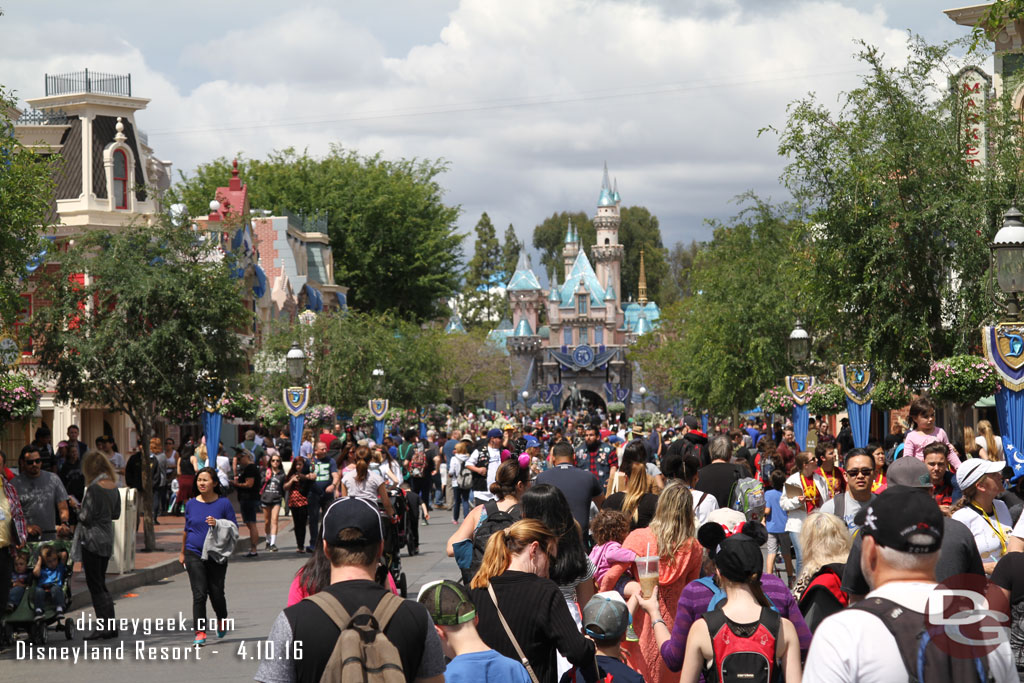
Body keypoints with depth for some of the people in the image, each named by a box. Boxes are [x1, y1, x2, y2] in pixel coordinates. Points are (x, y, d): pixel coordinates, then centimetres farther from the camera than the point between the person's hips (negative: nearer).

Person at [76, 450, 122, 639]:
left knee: (95, 585, -3)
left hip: (93, 540, -8)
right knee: (101, 584, 15)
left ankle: (104, 626, -6)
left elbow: (86, 517, -15)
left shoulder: (94, 488, -16)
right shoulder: (113, 486, 8)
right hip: (108, 539, 8)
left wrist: (78, 511, 4)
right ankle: (111, 626, 13)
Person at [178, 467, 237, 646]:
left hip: (217, 555, -1)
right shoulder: (191, 504, 5)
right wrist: (182, 552, 25)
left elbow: (234, 528, 2)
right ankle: (200, 632, -4)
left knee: (216, 593, 4)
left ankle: (221, 619, 34)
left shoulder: (224, 503, -2)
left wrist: (217, 523, -17)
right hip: (194, 554, 1)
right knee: (199, 594, -7)